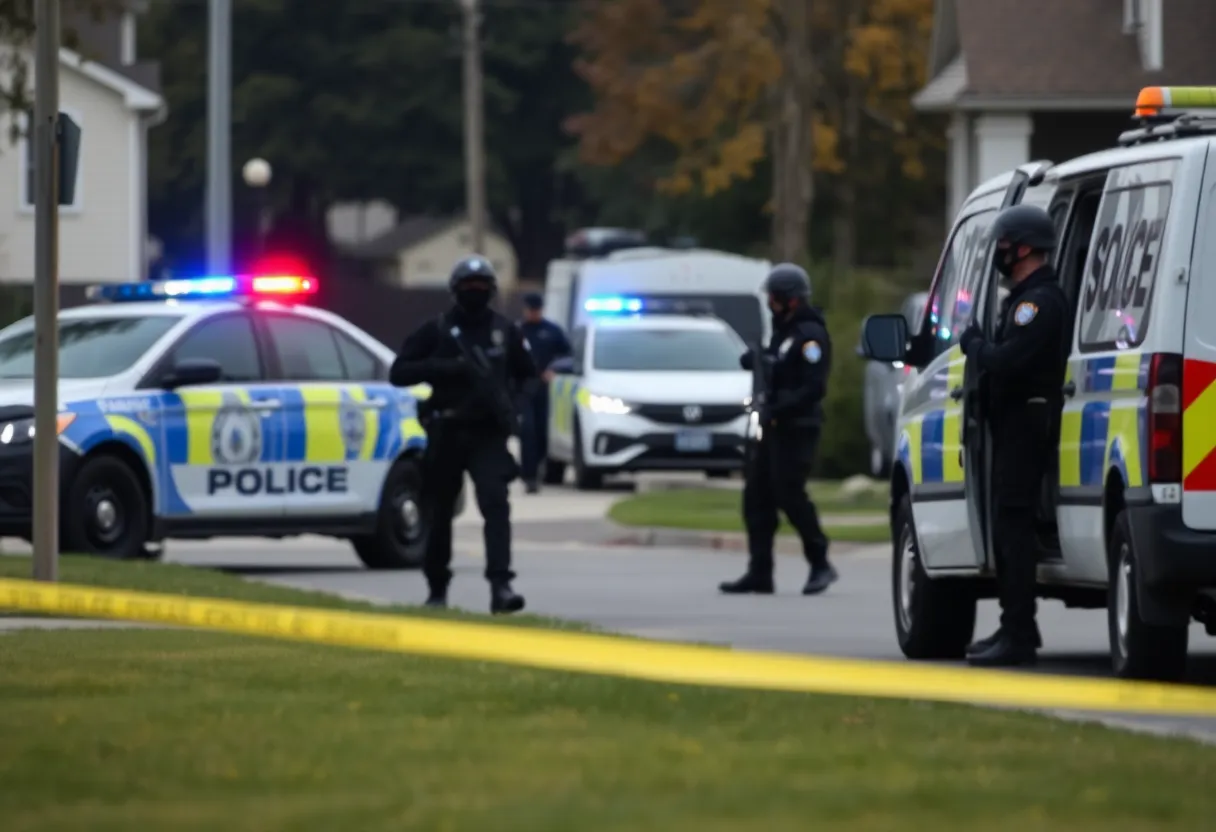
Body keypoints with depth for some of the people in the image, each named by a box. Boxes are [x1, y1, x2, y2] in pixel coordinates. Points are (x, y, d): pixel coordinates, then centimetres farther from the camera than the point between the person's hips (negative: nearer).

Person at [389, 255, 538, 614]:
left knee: (496, 504, -18)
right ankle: (437, 589, 26)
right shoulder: (436, 331, 2)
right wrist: (442, 368, -18)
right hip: (446, 433, 0)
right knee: (440, 513, 9)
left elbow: (528, 375, 20)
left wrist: (510, 402, -1)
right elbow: (398, 373, -3)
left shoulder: (505, 331, 8)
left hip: (489, 434, 0)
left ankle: (500, 586, -27)